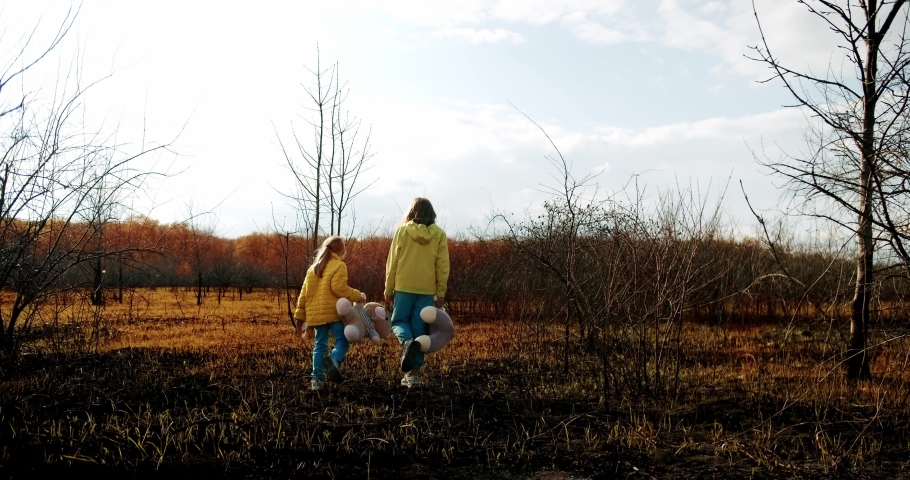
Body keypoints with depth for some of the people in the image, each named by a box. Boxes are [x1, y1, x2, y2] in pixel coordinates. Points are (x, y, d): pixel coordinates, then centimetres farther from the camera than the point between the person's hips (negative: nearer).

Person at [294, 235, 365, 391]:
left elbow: (304, 293, 17)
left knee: (319, 345, 11)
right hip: (333, 312, -6)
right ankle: (334, 360, -30)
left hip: (315, 314, 6)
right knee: (342, 341, -1)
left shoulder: (313, 267, 19)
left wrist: (300, 316, 19)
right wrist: (358, 296, -2)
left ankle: (317, 379, 7)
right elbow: (339, 288, -14)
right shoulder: (339, 266, -1)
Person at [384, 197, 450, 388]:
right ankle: (413, 373, 6)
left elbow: (392, 262, 0)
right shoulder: (439, 234, 1)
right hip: (427, 290, 1)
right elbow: (443, 266, 1)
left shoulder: (402, 231, -2)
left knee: (398, 321, 14)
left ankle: (407, 342, -20)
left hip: (403, 287, -1)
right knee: (419, 329, 7)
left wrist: (388, 289, 8)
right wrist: (441, 293, 7)